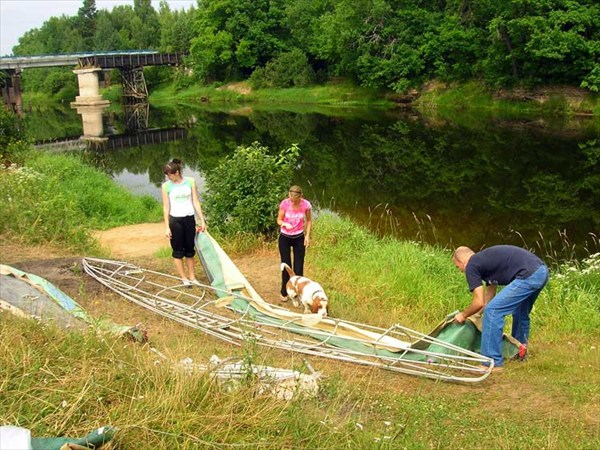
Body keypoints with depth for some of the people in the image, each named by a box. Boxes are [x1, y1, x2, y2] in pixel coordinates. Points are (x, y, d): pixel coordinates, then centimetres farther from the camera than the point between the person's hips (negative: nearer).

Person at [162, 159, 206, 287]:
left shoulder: (190, 181, -2)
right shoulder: (166, 186, -6)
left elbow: (196, 202, 2)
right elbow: (166, 207, -3)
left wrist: (202, 220, 1)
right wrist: (167, 227, -6)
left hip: (189, 218, 2)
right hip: (175, 220, -2)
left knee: (190, 249, 11)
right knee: (178, 250, 5)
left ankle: (192, 277, 20)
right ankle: (184, 278, 15)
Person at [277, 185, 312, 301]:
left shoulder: (306, 204, -17)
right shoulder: (284, 203, -19)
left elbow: (309, 220, 1)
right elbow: (279, 220, -9)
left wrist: (307, 235, -5)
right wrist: (284, 224, -31)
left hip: (299, 238, 0)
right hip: (284, 238, 0)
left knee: (298, 267, 2)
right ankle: (284, 292, 23)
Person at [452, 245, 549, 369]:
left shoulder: (471, 266, 1)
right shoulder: (485, 260, 27)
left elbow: (479, 302, -1)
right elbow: (489, 297, 33)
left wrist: (463, 315, 16)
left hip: (528, 276, -10)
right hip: (541, 271, 10)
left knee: (493, 311, -5)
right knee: (521, 312, 30)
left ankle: (493, 363, -1)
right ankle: (519, 352, 47)